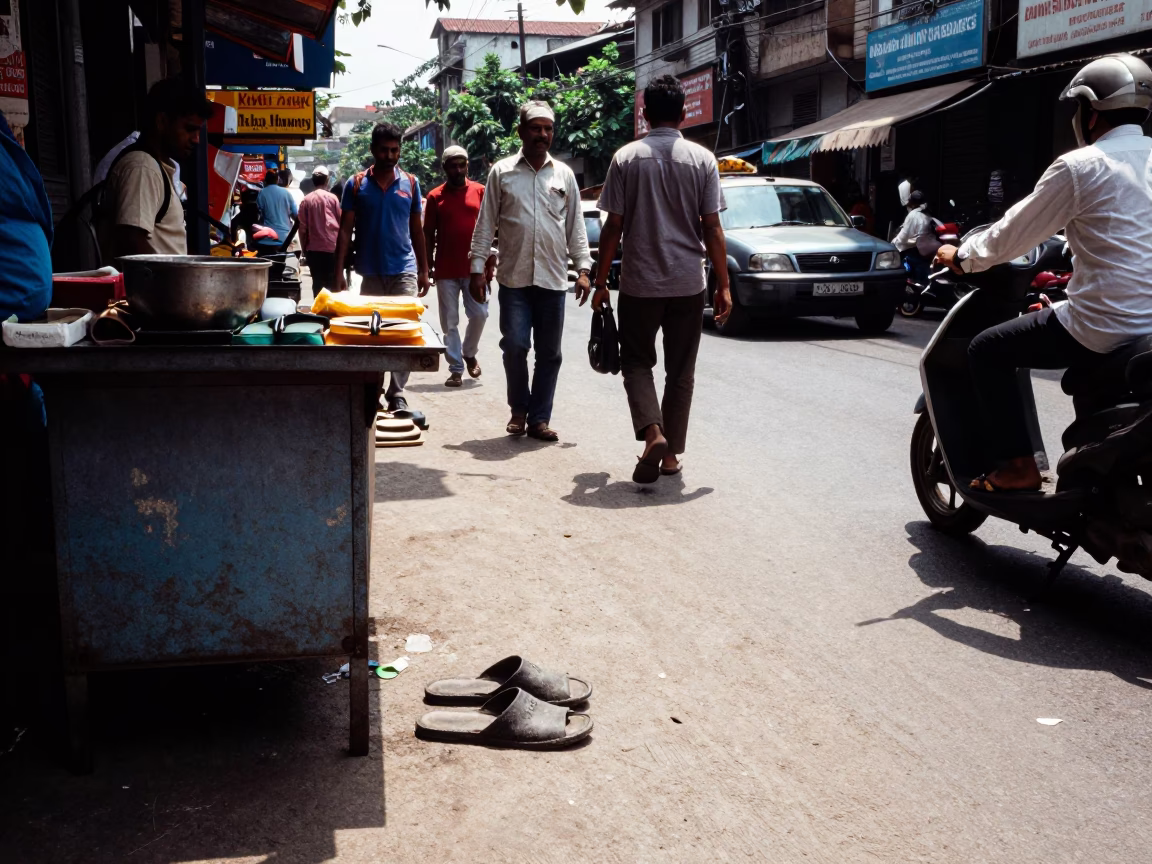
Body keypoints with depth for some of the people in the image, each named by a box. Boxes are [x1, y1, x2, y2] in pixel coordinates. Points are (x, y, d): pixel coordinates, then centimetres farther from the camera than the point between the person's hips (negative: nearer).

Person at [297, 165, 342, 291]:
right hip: (332, 248, -1)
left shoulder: (306, 200, -1)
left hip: (313, 249, 1)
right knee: (332, 283, 3)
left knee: (318, 283, 6)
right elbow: (340, 222, 3)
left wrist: (304, 248, 11)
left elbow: (302, 228, 0)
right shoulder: (332, 198, -3)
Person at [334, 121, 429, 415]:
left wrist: (424, 270, 8)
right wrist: (339, 272, -5)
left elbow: (417, 230, 11)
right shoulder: (356, 184, 2)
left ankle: (397, 395, -6)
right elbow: (345, 230, 2)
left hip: (404, 270, 0)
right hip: (370, 272, 0)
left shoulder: (410, 183, 5)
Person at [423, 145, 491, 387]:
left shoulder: (480, 191, 4)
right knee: (449, 322, 3)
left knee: (479, 315, 0)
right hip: (446, 270, 0)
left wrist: (489, 263, 1)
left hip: (474, 267, 0)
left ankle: (469, 352, 26)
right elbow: (428, 234, 5)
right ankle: (456, 369, 10)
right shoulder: (435, 196, 3)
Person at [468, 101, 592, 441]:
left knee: (549, 353, 4)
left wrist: (583, 268, 0)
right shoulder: (502, 172, 4)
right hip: (514, 277, -2)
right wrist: (477, 268, -2)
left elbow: (576, 225, 9)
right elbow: (485, 224, 4)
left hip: (553, 279, 2)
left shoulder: (564, 174, 9)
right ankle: (518, 410, 14)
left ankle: (538, 418, 15)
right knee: (515, 346, -8)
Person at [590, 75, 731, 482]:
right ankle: (671, 454, 16)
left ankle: (653, 432, -10)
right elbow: (712, 228, -3)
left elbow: (613, 226, -4)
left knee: (637, 363, 13)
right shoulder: (702, 159, -2)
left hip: (639, 283, -1)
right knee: (681, 372, 12)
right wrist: (723, 285, 3)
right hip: (688, 284, 1)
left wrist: (600, 281, 5)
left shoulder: (626, 158, -3)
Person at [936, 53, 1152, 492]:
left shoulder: (1081, 166, -9)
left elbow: (1013, 234, -3)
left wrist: (961, 257, 15)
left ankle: (1017, 464, 3)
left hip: (1105, 325, -8)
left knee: (987, 350, 7)